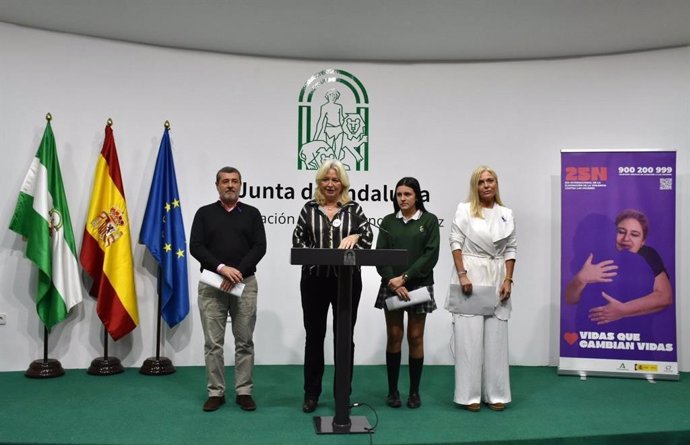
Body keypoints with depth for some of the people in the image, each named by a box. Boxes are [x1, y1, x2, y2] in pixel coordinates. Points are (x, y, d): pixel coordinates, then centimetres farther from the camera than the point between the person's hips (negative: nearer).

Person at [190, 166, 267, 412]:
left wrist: (238, 272, -15)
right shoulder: (204, 213, 6)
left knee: (245, 341, 5)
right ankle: (216, 392, 15)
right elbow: (195, 247, -4)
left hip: (245, 284, 0)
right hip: (211, 285, 0)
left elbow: (259, 247, -3)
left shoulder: (251, 213, 6)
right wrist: (221, 268, -18)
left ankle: (244, 392, 15)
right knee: (213, 342, 4)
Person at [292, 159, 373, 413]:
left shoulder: (354, 209, 6)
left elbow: (368, 236, -6)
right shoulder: (309, 209, 7)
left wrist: (354, 236, -27)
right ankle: (311, 393, 19)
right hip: (314, 279, 1)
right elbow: (297, 241, 4)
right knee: (314, 335, 7)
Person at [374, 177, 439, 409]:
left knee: (415, 338, 3)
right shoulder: (388, 221, 7)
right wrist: (393, 282, -13)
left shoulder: (429, 220, 1)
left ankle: (414, 391, 14)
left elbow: (431, 255, -8)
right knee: (394, 337, 4)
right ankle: (393, 390, 14)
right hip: (391, 286, 2)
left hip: (419, 285, -1)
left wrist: (405, 277, -14)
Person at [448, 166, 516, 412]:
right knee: (469, 336, -1)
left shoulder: (506, 214, 10)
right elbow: (456, 243, -3)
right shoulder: (464, 210, 1)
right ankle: (470, 394, 8)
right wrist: (462, 275, -12)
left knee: (496, 337, 6)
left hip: (497, 280, 3)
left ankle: (495, 393, 17)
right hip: (470, 276, -3)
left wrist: (508, 280, 2)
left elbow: (511, 249, 10)